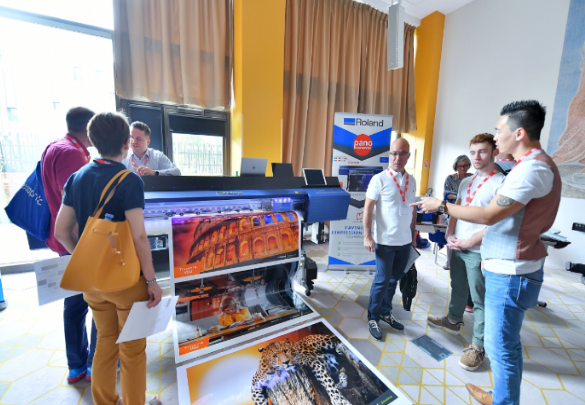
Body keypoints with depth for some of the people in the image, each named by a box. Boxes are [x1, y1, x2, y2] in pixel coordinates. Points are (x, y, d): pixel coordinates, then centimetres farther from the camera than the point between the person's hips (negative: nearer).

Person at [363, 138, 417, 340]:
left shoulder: (412, 181, 8)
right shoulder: (379, 179, -10)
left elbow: (413, 209, 15)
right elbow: (368, 208, -12)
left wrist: (412, 234, 15)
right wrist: (367, 236, -17)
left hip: (405, 241, 6)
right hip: (385, 241, -5)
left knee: (393, 280, 16)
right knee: (382, 280, 3)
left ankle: (386, 312, 34)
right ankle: (373, 318, 21)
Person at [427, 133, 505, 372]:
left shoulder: (501, 183, -12)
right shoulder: (465, 182, 10)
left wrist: (468, 242, -16)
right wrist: (450, 236, 0)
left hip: (478, 252, -7)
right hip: (456, 246, 7)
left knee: (480, 300, 6)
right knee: (457, 288, 23)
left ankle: (478, 346, 20)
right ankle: (453, 321, 43)